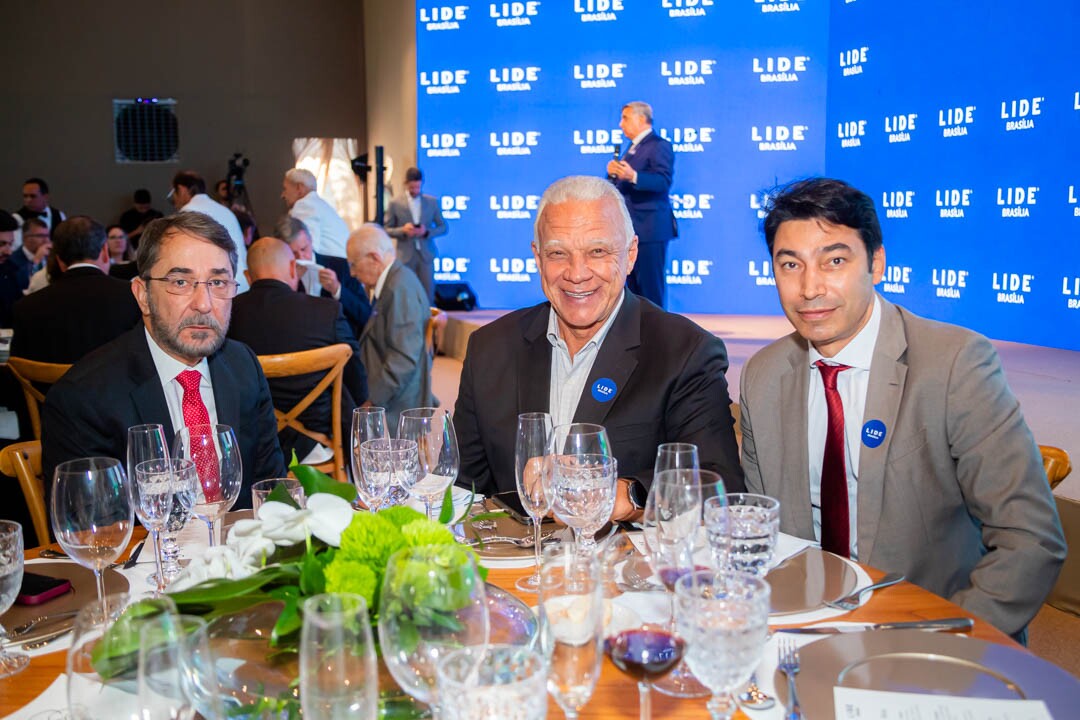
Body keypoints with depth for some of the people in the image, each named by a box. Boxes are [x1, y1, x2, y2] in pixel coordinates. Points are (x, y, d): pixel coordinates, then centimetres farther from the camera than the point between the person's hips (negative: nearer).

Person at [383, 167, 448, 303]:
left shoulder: (432, 201, 6)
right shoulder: (395, 203, 0)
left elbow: (443, 227, 8)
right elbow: (386, 230, 4)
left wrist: (426, 232, -11)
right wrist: (403, 230, -16)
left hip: (426, 255, 1)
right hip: (405, 255, -1)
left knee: (428, 294, 0)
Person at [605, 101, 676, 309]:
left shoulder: (659, 146, -9)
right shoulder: (634, 147, 20)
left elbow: (664, 181, -23)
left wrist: (632, 176, -37)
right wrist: (614, 174, 0)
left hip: (649, 228, -10)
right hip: (630, 228, 10)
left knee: (650, 284, -7)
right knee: (632, 285, 14)